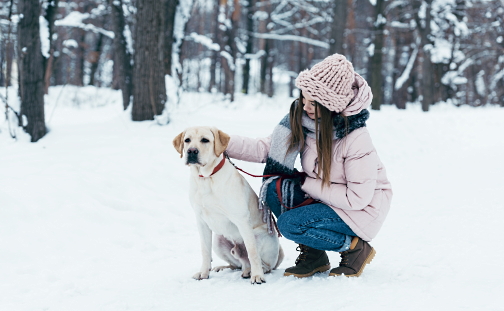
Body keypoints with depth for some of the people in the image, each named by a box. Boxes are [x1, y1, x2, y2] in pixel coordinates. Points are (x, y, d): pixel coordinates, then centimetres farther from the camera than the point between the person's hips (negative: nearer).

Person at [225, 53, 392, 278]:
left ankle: (356, 248, -2)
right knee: (274, 189, -16)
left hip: (362, 209, -7)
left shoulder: (356, 139, -26)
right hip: (325, 200, 7)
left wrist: (306, 184, -21)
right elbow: (266, 148, -9)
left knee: (290, 224, -24)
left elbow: (357, 198, -25)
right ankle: (313, 256, 1)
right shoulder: (303, 120, -9)